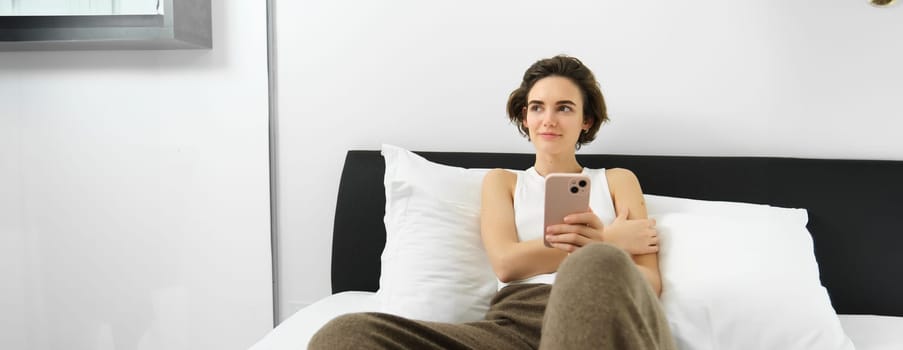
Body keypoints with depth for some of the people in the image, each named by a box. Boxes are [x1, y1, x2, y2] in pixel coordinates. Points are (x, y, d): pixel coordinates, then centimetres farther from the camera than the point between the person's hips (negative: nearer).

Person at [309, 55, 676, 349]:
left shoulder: (618, 180, 27)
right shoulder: (501, 180, 28)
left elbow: (650, 281, 13)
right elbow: (506, 262, 7)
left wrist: (601, 248, -10)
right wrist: (611, 243, 3)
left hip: (605, 317, -3)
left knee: (598, 266, -44)